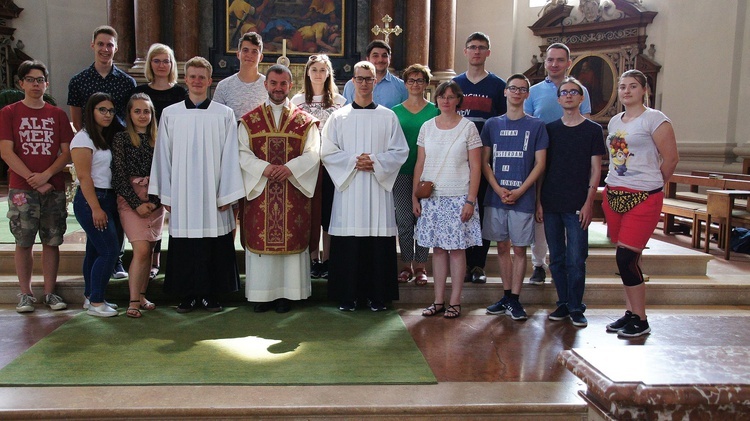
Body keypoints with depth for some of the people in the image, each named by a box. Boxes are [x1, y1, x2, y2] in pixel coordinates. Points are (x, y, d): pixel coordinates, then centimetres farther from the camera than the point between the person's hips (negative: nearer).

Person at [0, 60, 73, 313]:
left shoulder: (57, 115, 10)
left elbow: (67, 152, 5)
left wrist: (46, 175, -10)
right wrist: (33, 179, -11)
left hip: (54, 188, 2)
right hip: (21, 190, -2)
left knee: (52, 242, 4)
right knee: (24, 243, 1)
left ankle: (50, 292, 13)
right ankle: (25, 294, 11)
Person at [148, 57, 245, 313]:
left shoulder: (224, 115, 3)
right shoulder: (170, 114, 6)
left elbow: (229, 157, 1)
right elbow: (163, 156, 7)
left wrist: (226, 194, -4)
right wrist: (165, 194, 3)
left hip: (212, 194, -1)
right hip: (182, 194, 1)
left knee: (214, 248, 2)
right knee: (184, 248, 4)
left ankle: (211, 295, 15)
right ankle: (188, 295, 17)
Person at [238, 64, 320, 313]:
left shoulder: (304, 121, 7)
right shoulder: (250, 120, 8)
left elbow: (313, 153, -1)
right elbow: (242, 153, 0)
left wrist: (290, 168, -17)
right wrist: (264, 168, -17)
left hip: (293, 191, 0)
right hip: (259, 190, 1)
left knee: (291, 239, 1)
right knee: (260, 238, 2)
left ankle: (287, 293, 11)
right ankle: (262, 293, 12)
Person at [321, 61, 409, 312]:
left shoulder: (388, 117, 9)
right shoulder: (338, 117, 9)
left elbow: (401, 151, 5)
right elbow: (327, 153, 4)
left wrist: (376, 162, -10)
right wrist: (353, 161, -11)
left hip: (378, 188, 0)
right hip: (348, 187, 0)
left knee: (378, 241, 0)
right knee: (348, 243, -1)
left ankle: (377, 296, 11)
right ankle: (347, 296, 9)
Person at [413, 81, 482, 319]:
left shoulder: (468, 127, -1)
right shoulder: (427, 127, 8)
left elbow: (476, 167, -4)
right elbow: (420, 164, 11)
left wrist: (470, 200, -10)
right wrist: (415, 196, 5)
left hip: (458, 198, -3)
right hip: (431, 197, 3)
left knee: (457, 249, 1)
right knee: (438, 248, 7)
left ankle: (455, 302, 10)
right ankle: (438, 301, 15)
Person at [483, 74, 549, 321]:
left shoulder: (536, 126, 2)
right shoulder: (492, 125, 8)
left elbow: (540, 164, -1)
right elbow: (484, 162, 6)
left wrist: (519, 192, -12)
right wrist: (498, 189, -9)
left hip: (522, 197, -2)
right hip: (496, 196, 2)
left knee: (519, 248, 2)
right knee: (502, 247, 9)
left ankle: (515, 300, 9)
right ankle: (506, 296, 19)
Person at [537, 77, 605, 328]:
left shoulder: (593, 130, 3)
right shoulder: (550, 129, 10)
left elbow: (595, 170, 1)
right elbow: (541, 167, 10)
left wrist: (588, 203, -8)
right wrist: (538, 201, 3)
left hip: (577, 206, -3)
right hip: (551, 204, 3)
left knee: (576, 259, -3)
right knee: (556, 259, 8)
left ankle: (576, 308, 9)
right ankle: (563, 304, 19)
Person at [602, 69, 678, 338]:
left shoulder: (654, 119, -6)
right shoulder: (614, 121, 14)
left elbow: (671, 158, -5)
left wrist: (652, 184, 6)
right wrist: (614, 186, 10)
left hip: (643, 198, -6)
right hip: (614, 195, 6)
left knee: (626, 257, -10)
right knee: (627, 259, 9)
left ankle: (641, 321, 3)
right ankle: (630, 313, 19)